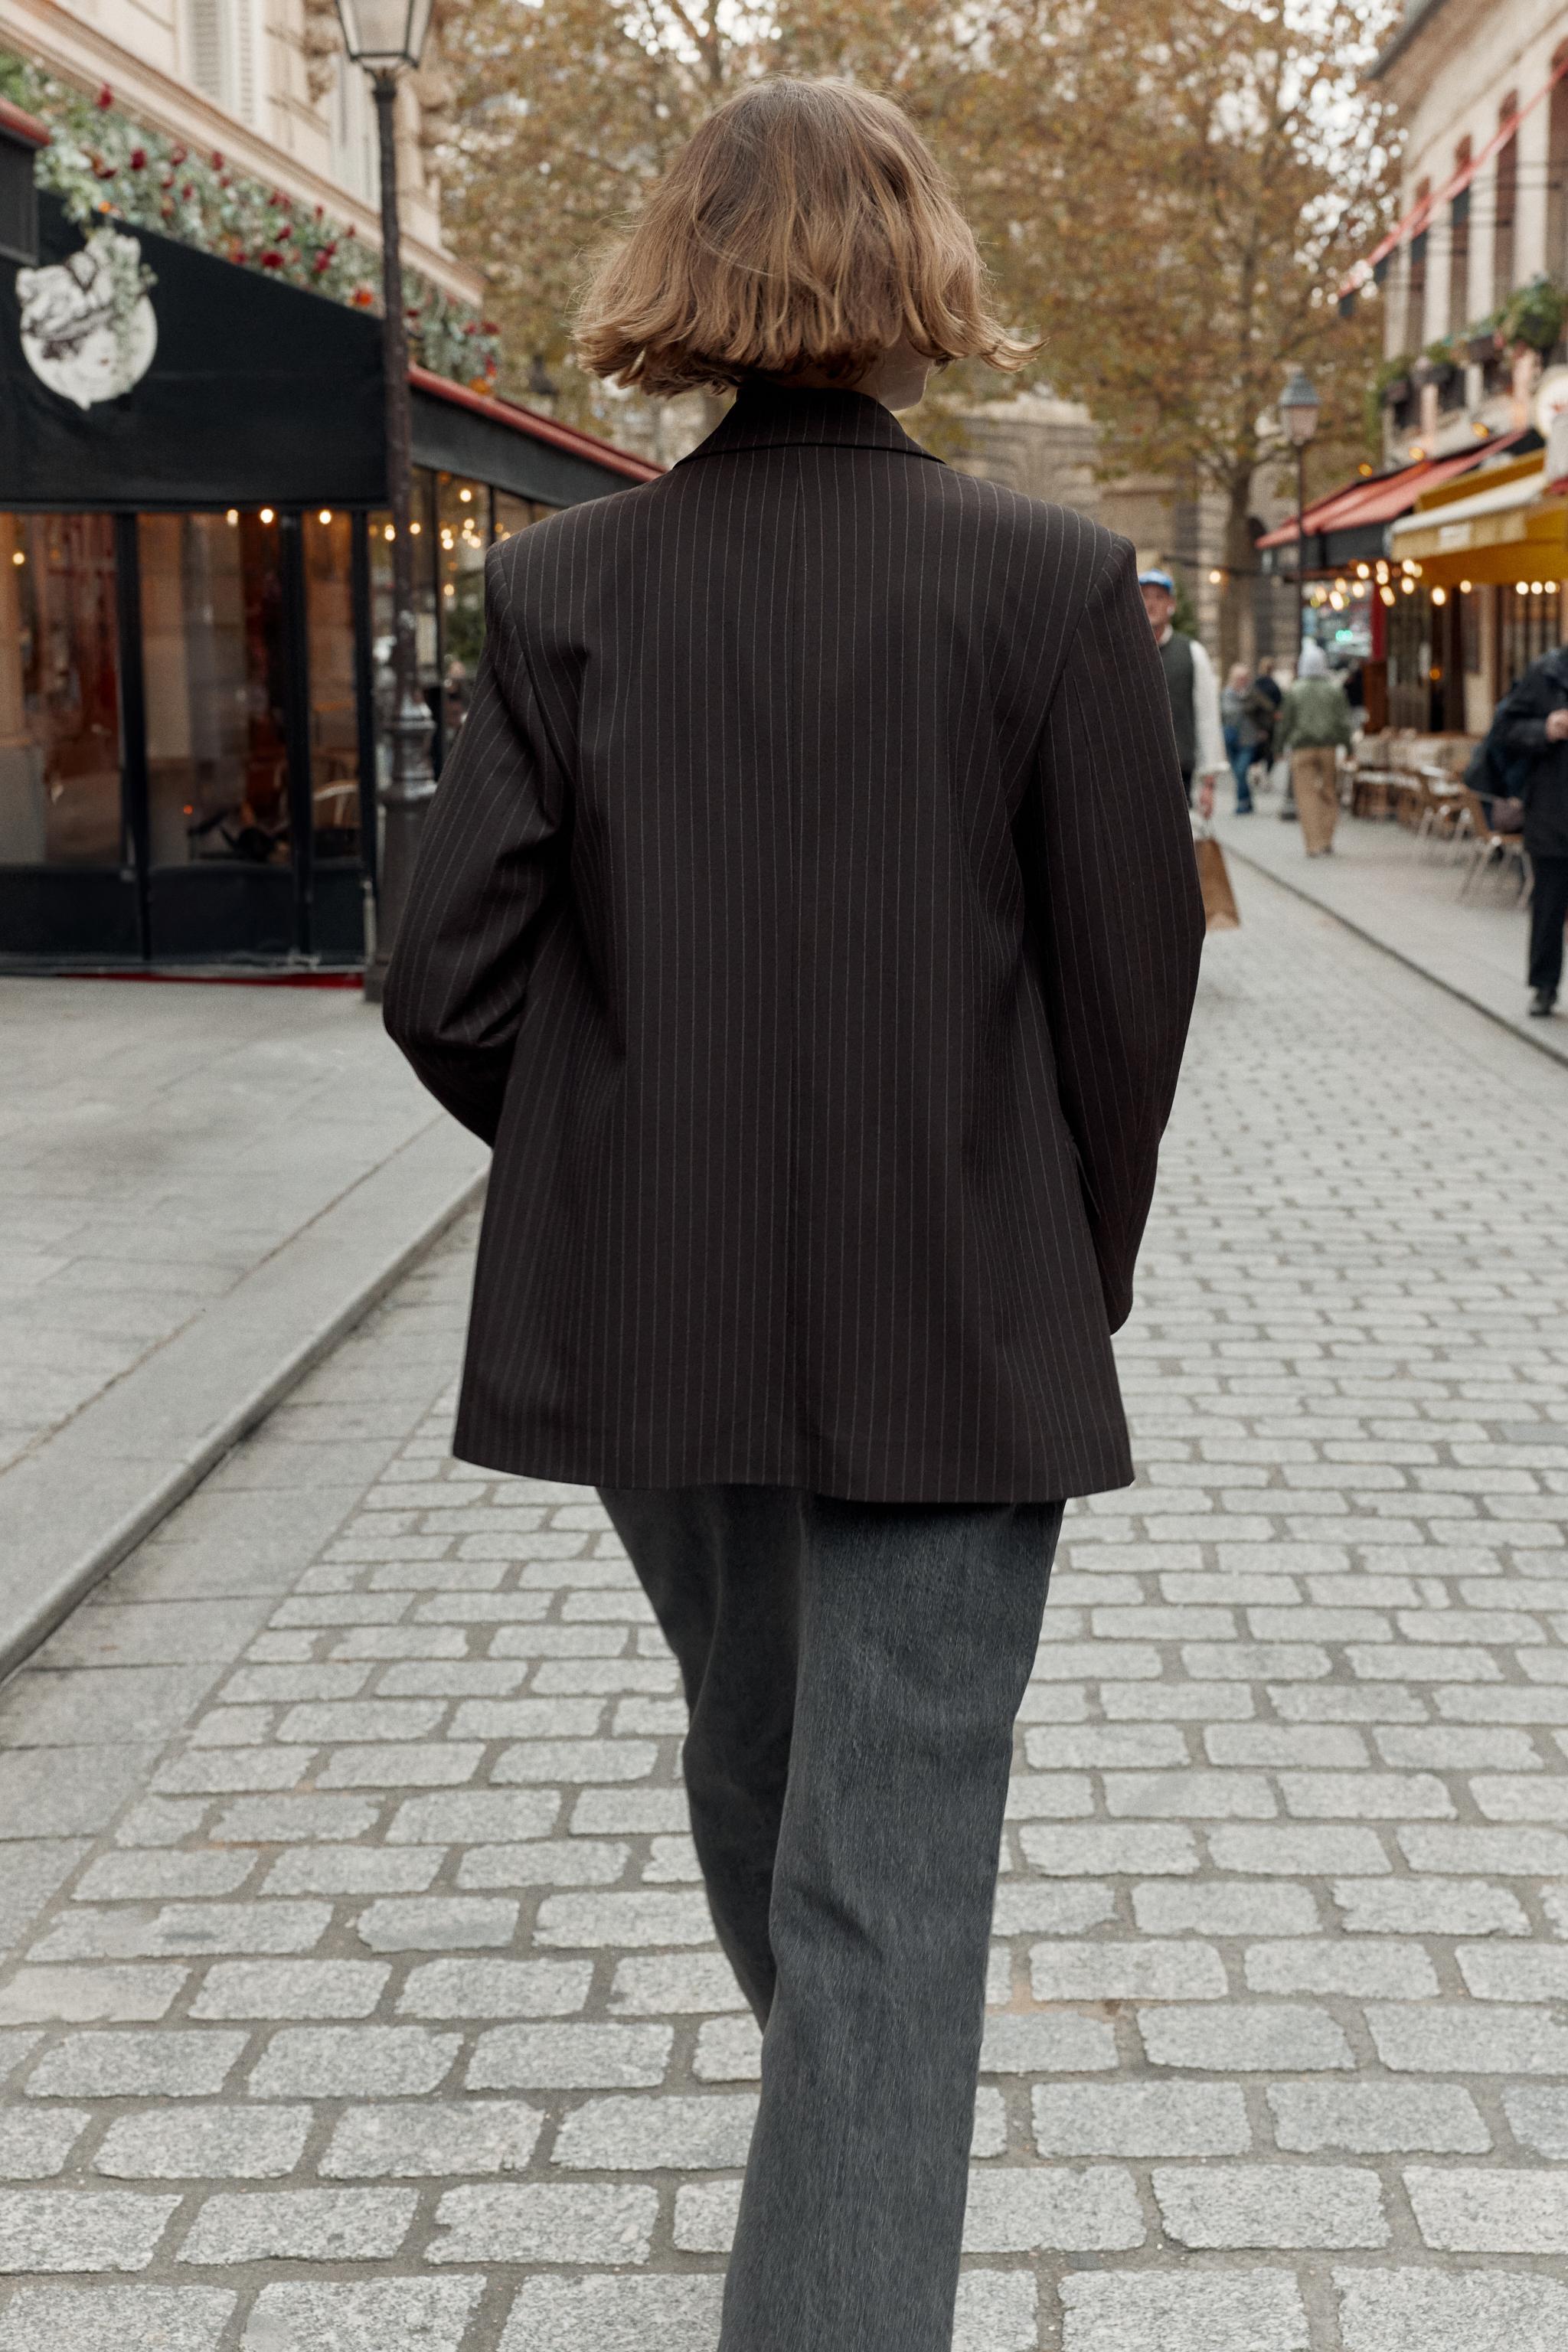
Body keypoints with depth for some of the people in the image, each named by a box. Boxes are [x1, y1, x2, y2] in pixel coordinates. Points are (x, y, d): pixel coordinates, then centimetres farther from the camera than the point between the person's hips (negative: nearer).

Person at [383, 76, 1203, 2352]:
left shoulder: (565, 586, -5)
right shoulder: (1054, 582, -10)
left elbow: (451, 985, -6)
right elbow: (1130, 983, -7)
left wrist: (620, 1180, 11)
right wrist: (1075, 1273, 8)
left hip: (641, 1319, 4)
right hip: (952, 1328, -4)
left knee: (749, 1743, 27)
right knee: (893, 1864, 5)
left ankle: (843, 2137, 54)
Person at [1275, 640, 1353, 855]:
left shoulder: (1294, 691, -3)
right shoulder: (1335, 688, 1)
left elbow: (1285, 722, 0)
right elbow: (1344, 719, 1)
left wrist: (1279, 748, 10)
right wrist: (1348, 747, 6)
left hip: (1302, 748, -2)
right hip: (1329, 747, 2)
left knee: (1307, 794, -1)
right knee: (1329, 792, 13)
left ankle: (1314, 844, -7)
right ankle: (1327, 840, 12)